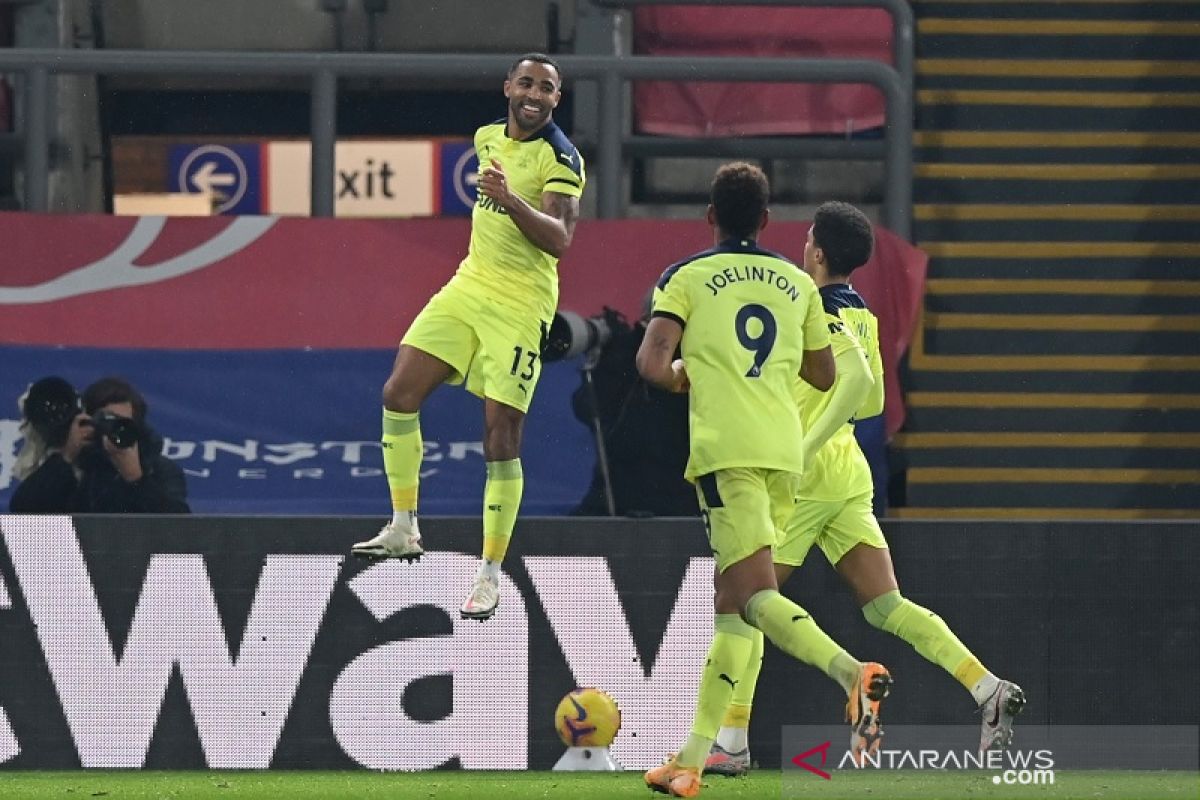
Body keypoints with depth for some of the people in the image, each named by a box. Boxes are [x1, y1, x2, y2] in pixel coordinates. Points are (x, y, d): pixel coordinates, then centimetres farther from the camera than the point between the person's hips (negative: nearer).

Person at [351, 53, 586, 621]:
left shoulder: (561, 159, -13)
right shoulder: (488, 138, 9)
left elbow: (560, 239, -25)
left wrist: (509, 199, -37)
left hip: (520, 307, -7)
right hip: (468, 289, 7)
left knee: (500, 439, -8)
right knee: (399, 393, -6)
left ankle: (490, 573, 1)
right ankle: (403, 528, 5)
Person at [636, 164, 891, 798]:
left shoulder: (687, 278, 4)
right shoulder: (797, 284, 16)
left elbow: (651, 362, -8)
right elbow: (825, 375, 24)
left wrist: (681, 376, 13)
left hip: (726, 450, -5)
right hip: (785, 452, 5)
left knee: (755, 594, -14)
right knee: (731, 602, 10)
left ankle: (852, 673, -41)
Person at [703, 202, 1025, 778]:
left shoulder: (819, 314, -11)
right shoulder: (862, 317, 14)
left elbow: (858, 378, -26)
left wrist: (803, 452, -27)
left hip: (805, 484, -8)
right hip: (850, 479, 8)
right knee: (887, 606, 2)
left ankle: (732, 742, -2)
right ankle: (989, 690, -13)